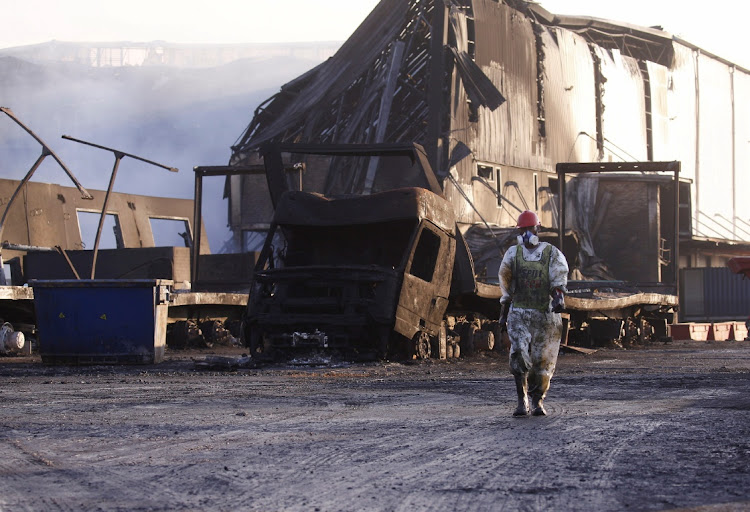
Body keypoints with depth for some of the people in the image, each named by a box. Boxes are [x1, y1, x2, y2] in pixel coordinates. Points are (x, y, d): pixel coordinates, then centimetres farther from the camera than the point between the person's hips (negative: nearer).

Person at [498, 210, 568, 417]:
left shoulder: (552, 254, 0)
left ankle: (538, 402, 18)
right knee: (519, 355, -17)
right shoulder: (512, 254, 7)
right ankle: (522, 402, -14)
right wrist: (503, 314, 15)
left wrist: (559, 297, -35)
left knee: (542, 361, 2)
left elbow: (560, 276, -15)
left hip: (546, 315, -1)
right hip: (520, 314, 1)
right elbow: (505, 287, 13)